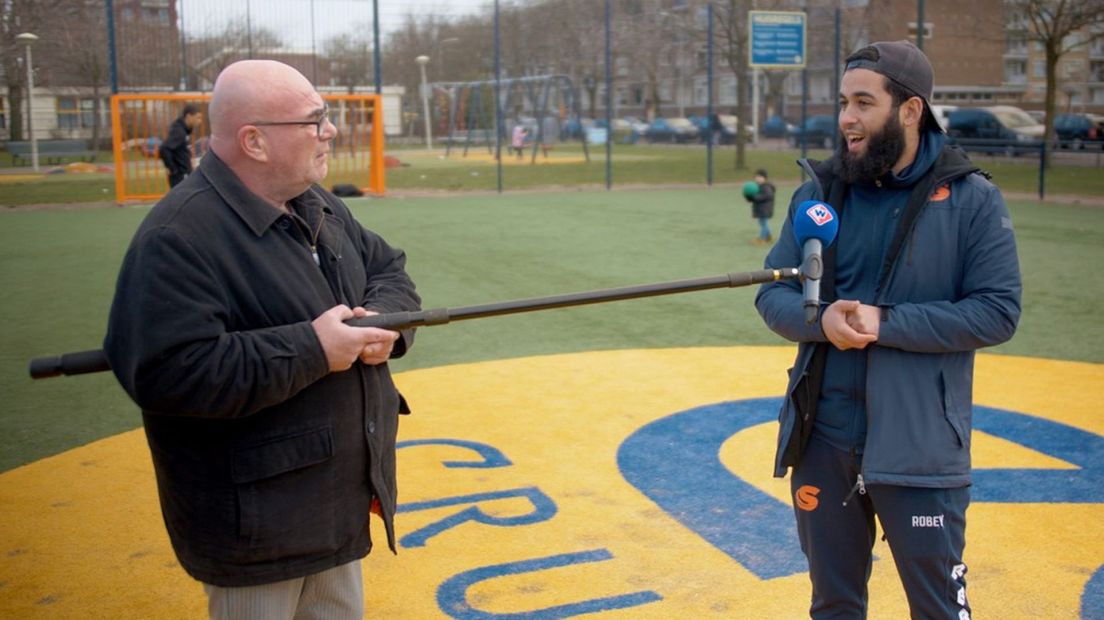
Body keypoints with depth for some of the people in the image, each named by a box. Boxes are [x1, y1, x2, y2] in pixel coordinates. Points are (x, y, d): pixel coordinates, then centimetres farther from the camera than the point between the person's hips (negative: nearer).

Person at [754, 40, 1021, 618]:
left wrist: (885, 321, -19)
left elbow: (997, 311, -10)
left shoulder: (972, 199, -5)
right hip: (822, 438, 4)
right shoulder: (818, 192, 5)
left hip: (919, 446, -3)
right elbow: (773, 293, 4)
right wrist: (821, 319, -18)